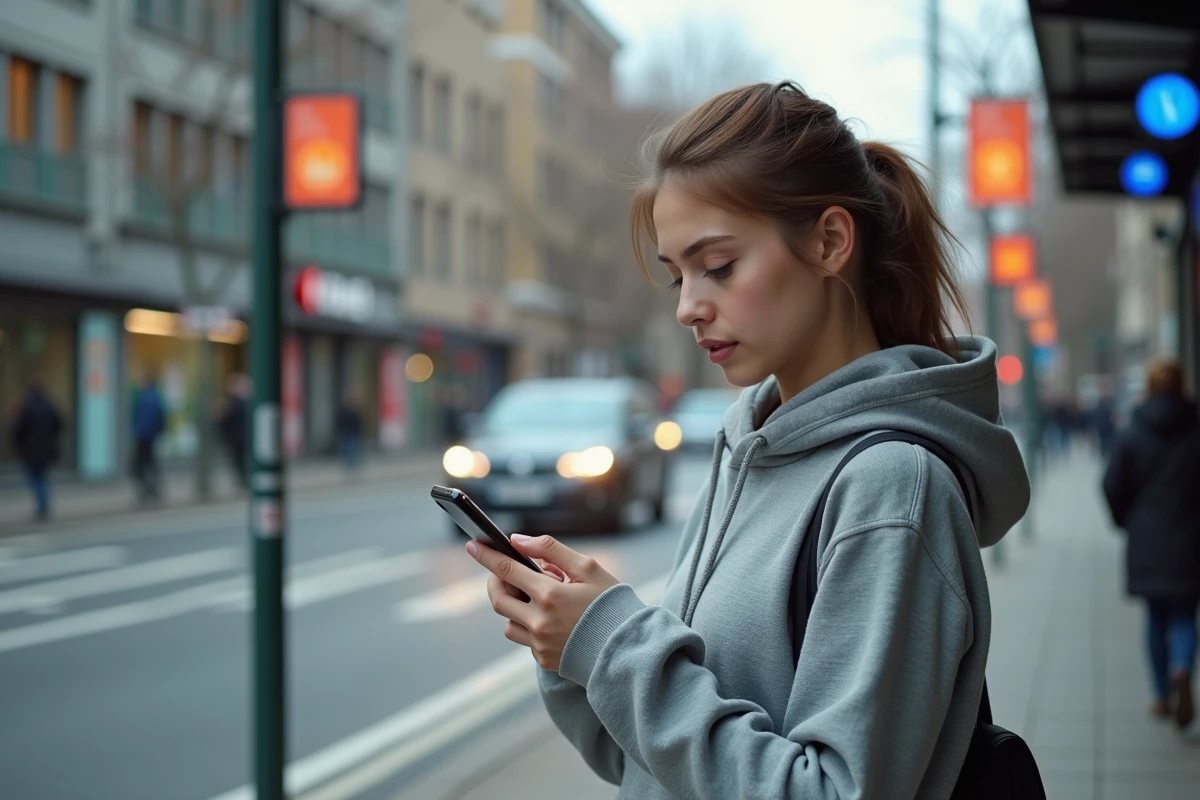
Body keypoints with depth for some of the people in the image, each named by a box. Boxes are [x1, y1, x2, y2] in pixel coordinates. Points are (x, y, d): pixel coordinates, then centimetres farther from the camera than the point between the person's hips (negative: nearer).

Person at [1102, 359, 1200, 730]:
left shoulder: (1131, 434, -4)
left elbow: (1113, 486, -3)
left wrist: (1126, 520, 15)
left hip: (1146, 542, 1)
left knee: (1156, 617, 13)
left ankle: (1162, 696, 17)